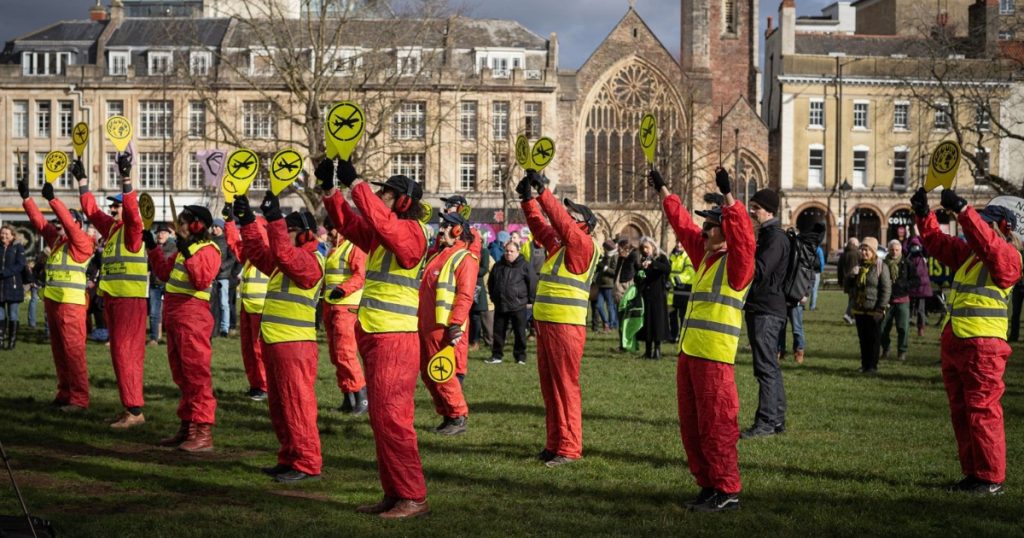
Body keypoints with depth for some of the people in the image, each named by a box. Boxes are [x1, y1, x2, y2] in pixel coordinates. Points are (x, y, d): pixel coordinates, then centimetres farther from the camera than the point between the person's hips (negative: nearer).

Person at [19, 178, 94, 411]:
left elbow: (69, 222, -21)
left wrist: (52, 199, -25)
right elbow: (39, 221, 15)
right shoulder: (56, 239, 14)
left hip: (71, 304, -9)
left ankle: (79, 398, -7)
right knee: (59, 350, 12)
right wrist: (26, 198, 9)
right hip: (52, 301, 9)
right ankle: (64, 393, 20)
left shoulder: (81, 242, -8)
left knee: (73, 350, -8)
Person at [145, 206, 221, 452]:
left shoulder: (209, 250, -10)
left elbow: (203, 280, -23)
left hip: (192, 315, -10)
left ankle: (203, 432, -11)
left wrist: (189, 255, -25)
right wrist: (152, 247, 23)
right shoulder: (183, 249, 19)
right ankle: (187, 426, 22)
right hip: (174, 315, 10)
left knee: (196, 374, -10)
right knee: (181, 374, 14)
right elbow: (164, 272, 27)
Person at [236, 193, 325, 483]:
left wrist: (274, 218, -29)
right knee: (279, 405, 15)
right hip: (272, 342, 10)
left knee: (296, 404, -8)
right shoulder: (282, 261, 17)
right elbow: (257, 251, 22)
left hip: (295, 344, -10)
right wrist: (246, 219, 15)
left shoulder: (310, 260, -12)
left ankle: (307, 464, -4)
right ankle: (289, 459, 23)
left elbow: (284, 254, -29)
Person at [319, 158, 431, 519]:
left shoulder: (411, 231, -12)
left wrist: (354, 182, -27)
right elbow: (347, 221, 18)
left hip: (396, 339, -10)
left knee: (391, 416, -10)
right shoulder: (378, 235, 13)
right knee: (381, 418, 11)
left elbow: (379, 219, -29)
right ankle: (393, 493, 17)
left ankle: (414, 497, -6)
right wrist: (329, 187, 5)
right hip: (375, 336, 10)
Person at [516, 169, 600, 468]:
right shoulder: (557, 245, 15)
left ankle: (569, 448, -2)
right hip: (545, 323, 8)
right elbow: (539, 224, 17)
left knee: (565, 386, -6)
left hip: (566, 326, -8)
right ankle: (554, 442, 18)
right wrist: (528, 198, 2)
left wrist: (543, 191, -20)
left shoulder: (585, 245, -7)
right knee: (549, 386, 11)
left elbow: (562, 222, -19)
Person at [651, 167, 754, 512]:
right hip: (689, 351, 9)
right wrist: (663, 191, 31)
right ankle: (708, 486, 21)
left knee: (716, 425, -5)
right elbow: (682, 225, 27)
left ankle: (728, 491, 2)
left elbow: (743, 236, -27)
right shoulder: (705, 253, 15)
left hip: (714, 356, -9)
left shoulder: (737, 260, -7)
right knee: (691, 425, 12)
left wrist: (728, 196, -33)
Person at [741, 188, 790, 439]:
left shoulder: (775, 237, -14)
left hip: (766, 311, -11)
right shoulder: (767, 235, 18)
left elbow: (759, 271, -25)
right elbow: (756, 268, 22)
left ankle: (766, 422, -9)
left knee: (766, 367, -9)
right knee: (770, 367, 14)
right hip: (762, 308, 11)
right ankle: (776, 418, 20)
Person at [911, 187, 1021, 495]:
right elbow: (938, 242, 21)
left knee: (983, 411, -8)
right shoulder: (967, 253, 17)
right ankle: (973, 475, 20)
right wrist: (923, 214, 7)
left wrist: (963, 210, -31)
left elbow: (987, 242, -27)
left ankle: (991, 478, -2)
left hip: (982, 346, -9)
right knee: (961, 412, 12)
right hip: (953, 343, 9)